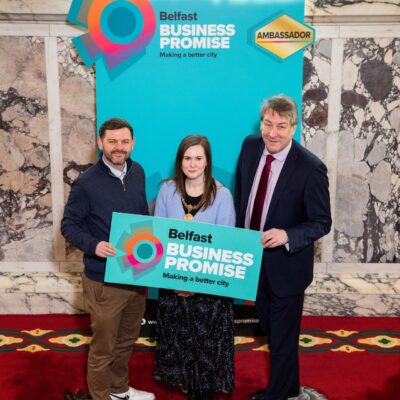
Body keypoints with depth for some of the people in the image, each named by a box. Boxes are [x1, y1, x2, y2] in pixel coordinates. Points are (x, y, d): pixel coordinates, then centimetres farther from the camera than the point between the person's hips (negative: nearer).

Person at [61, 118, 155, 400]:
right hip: (104, 280, -6)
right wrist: (93, 245, -27)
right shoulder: (87, 183, -15)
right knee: (104, 348, 10)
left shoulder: (138, 172, 2)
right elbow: (69, 225, -10)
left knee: (127, 340, 23)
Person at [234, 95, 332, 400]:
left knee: (283, 339, 12)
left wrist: (287, 235, -34)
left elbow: (322, 223, -17)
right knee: (272, 332, 25)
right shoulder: (250, 146, -6)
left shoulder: (311, 168, -23)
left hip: (285, 265, -6)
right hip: (252, 258, 7)